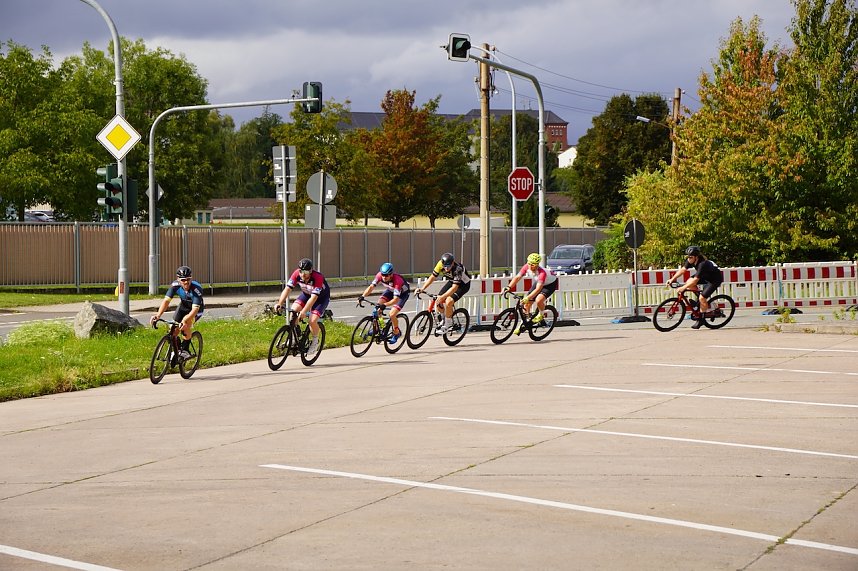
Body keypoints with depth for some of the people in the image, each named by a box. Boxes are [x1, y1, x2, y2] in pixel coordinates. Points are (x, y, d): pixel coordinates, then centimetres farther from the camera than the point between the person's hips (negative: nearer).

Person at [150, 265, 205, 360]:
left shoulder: (197, 289, -38)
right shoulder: (175, 285, -28)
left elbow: (195, 309, -42)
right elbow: (166, 300, -35)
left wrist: (185, 320, -59)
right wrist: (158, 315, -51)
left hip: (197, 308, -4)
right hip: (183, 306, 4)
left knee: (185, 326, -28)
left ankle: (185, 350, -8)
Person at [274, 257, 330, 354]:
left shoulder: (318, 277, -37)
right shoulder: (297, 274, -25)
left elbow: (314, 297, -41)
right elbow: (287, 289, -26)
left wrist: (304, 312, -50)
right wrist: (280, 304, -40)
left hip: (321, 297, -5)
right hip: (306, 294, 5)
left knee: (312, 321, -23)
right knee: (293, 310, -20)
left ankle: (315, 342, 6)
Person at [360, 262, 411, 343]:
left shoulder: (397, 280, -41)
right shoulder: (380, 275, -26)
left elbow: (396, 299, -45)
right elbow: (371, 286, -25)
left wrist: (384, 305, -59)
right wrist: (362, 296, -40)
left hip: (403, 292, -6)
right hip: (391, 290, 6)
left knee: (392, 314, -19)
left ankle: (396, 333, 5)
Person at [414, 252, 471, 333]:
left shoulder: (458, 269, -38)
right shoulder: (440, 264, -23)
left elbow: (455, 287, -42)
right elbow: (432, 277, -15)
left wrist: (442, 297, -52)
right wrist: (422, 288, -27)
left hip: (463, 284, -6)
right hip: (452, 281, 6)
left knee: (448, 301, -26)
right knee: (438, 302, -10)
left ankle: (445, 326, -10)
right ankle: (444, 319, 19)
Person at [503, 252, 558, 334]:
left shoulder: (542, 273, -42)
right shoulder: (526, 267, -25)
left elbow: (538, 289, -49)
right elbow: (517, 277, -24)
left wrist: (527, 298, -60)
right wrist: (509, 287, -39)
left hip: (550, 284, -6)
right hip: (538, 282, 6)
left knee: (539, 300, -32)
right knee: (527, 303, -2)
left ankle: (540, 315, 0)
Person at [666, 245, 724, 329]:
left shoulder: (702, 264, -37)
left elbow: (695, 280, -39)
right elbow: (683, 269, -10)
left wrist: (683, 288, -40)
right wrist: (672, 279, -19)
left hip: (715, 279, -9)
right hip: (706, 276, 9)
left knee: (702, 298, -19)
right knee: (688, 282, -9)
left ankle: (701, 319, -1)